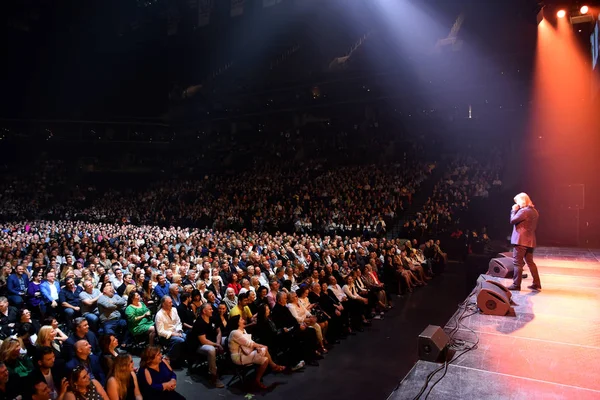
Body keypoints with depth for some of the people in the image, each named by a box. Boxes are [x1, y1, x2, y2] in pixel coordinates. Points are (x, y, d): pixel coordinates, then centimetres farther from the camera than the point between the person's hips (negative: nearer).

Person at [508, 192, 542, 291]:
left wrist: (514, 210, -2)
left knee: (518, 263, -3)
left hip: (521, 240, -9)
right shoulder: (534, 211, 13)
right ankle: (536, 284, 17)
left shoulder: (523, 211, -16)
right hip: (530, 241, 9)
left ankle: (516, 285, 0)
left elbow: (512, 220, -16)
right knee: (530, 262, 15)